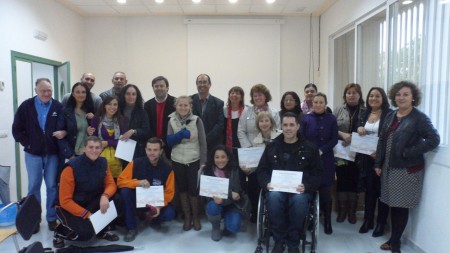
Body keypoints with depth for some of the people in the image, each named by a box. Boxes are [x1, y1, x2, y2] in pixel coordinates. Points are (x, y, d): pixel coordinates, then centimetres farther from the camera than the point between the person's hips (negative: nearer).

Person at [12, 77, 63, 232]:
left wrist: (64, 132, -17)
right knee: (34, 186, 9)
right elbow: (17, 129, 2)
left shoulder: (58, 107, -1)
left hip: (52, 153, 0)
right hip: (33, 153, 0)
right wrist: (27, 144, -5)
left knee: (52, 186, 7)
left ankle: (52, 217, 19)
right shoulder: (26, 106, -1)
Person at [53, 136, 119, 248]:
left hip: (91, 203, 5)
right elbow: (65, 200, -20)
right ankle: (61, 231, 6)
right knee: (86, 233, -28)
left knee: (114, 198, -21)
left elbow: (111, 184, -5)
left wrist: (105, 196, -29)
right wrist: (87, 214, -25)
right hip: (70, 208, -5)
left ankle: (101, 229, 2)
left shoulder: (103, 163, -6)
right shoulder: (72, 167, -22)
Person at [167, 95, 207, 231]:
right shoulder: (172, 121, 0)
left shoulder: (196, 120, -7)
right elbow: (169, 141, -3)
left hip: (194, 161, -2)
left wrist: (203, 162, -9)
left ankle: (195, 217, 23)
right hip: (177, 161, 3)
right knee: (182, 189, 12)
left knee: (193, 189, 2)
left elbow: (203, 142, -6)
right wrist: (180, 135, -21)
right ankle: (187, 216, 28)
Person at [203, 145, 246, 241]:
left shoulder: (234, 171, -9)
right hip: (216, 204, 1)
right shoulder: (208, 171, -9)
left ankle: (227, 223, 12)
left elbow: (236, 192, -15)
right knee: (213, 206, -34)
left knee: (234, 226, -27)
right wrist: (230, 194, -26)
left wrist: (224, 199, -35)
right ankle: (215, 228, 0)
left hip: (231, 205, -1)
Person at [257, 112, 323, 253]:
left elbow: (317, 173, 6)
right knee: (273, 197, -35)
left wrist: (306, 186, -14)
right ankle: (279, 240, -14)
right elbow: (261, 170, 13)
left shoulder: (310, 148, 9)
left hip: (300, 189, -1)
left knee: (299, 199, -36)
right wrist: (267, 183, -9)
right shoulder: (272, 147, 13)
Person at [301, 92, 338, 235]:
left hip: (325, 159, 0)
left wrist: (321, 151, -11)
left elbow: (334, 140, 0)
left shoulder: (331, 119, 4)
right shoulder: (306, 119, 3)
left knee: (325, 191, 3)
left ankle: (327, 220, 16)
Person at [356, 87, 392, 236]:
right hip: (366, 158, 4)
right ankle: (368, 220, 22)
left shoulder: (389, 114, -6)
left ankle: (381, 223, 17)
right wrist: (359, 128, -9)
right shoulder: (364, 115, 10)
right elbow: (357, 134, 14)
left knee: (381, 190, 5)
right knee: (369, 189, 12)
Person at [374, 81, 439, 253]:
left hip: (408, 169, -6)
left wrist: (408, 152, -19)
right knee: (393, 204, 13)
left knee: (401, 206, 4)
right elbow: (382, 140, 11)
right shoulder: (390, 116, 9)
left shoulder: (419, 118, -10)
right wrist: (378, 163, 7)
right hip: (389, 167, 6)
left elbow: (434, 139, -18)